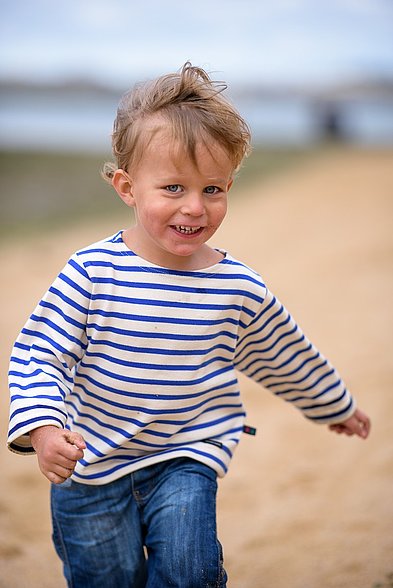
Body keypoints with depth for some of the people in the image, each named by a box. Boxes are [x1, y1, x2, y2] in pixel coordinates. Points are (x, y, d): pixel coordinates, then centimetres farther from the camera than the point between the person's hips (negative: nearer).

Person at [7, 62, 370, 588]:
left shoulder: (242, 291, -8)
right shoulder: (92, 272, -16)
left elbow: (289, 361, 10)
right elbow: (38, 355, -15)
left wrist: (338, 408, 23)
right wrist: (42, 428, -31)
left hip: (186, 459, 1)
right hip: (90, 465, 0)